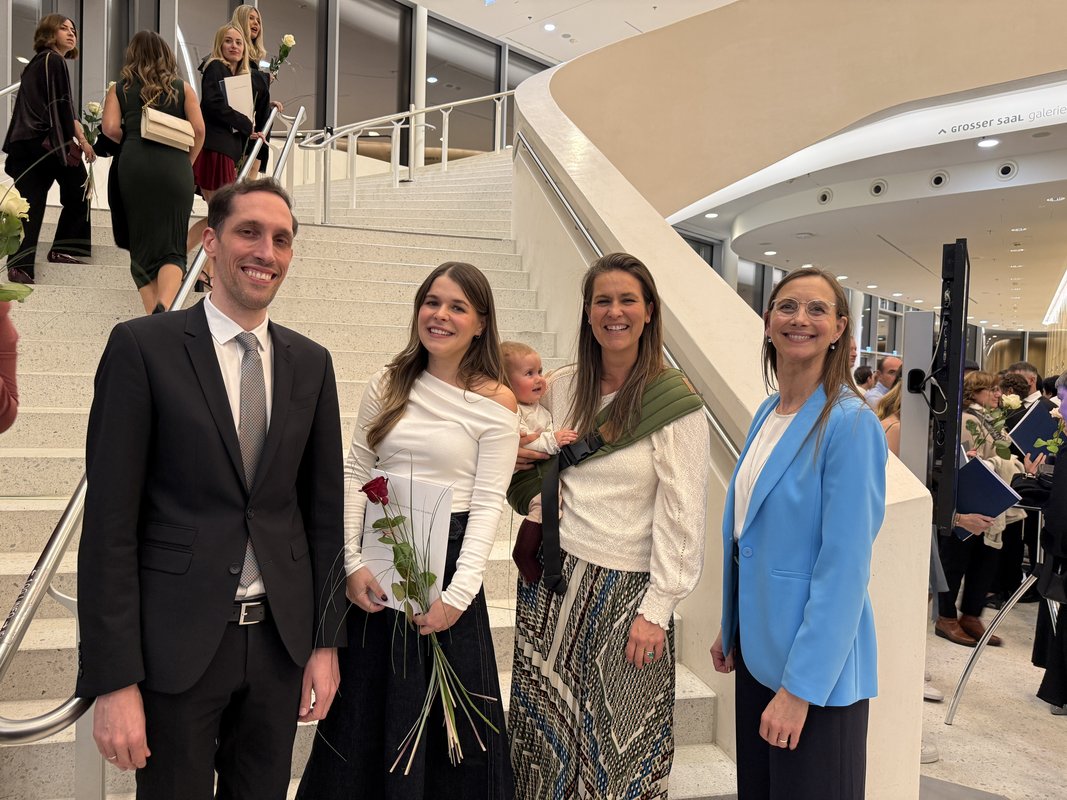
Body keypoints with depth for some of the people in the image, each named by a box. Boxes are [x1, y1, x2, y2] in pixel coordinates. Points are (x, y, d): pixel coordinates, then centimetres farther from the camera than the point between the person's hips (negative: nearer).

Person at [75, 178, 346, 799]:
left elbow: (324, 509, 6)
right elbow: (110, 521, -10)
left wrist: (326, 640, 5)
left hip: (282, 639, 4)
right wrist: (112, 680, -12)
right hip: (177, 644, -3)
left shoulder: (311, 363, 4)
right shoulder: (143, 346, -8)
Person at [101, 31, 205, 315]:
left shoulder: (120, 88, 14)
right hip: (174, 166, -1)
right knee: (172, 246, -2)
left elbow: (110, 127, 1)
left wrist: (131, 141, 20)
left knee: (141, 245, 8)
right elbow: (198, 129, 3)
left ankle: (153, 315, 0)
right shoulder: (182, 88, 13)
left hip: (134, 164, 1)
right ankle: (165, 306, -27)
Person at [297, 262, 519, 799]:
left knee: (442, 717, 9)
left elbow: (488, 504, -8)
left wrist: (457, 595, -14)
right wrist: (353, 561, -6)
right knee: (362, 709, 16)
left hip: (449, 558, -3)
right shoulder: (388, 385, 4)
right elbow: (354, 475, 4)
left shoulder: (495, 403, -5)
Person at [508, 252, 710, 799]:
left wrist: (656, 610, -12)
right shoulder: (560, 388, 5)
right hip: (552, 575, 4)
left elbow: (681, 515, -10)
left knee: (619, 739, 7)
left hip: (625, 588, -4)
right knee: (547, 731, 14)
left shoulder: (674, 401, -9)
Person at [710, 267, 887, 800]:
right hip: (758, 648, 7)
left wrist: (801, 686, -19)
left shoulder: (850, 423, -18)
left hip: (816, 666, -7)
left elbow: (844, 567, -20)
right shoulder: (768, 412, 5)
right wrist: (730, 630, 13)